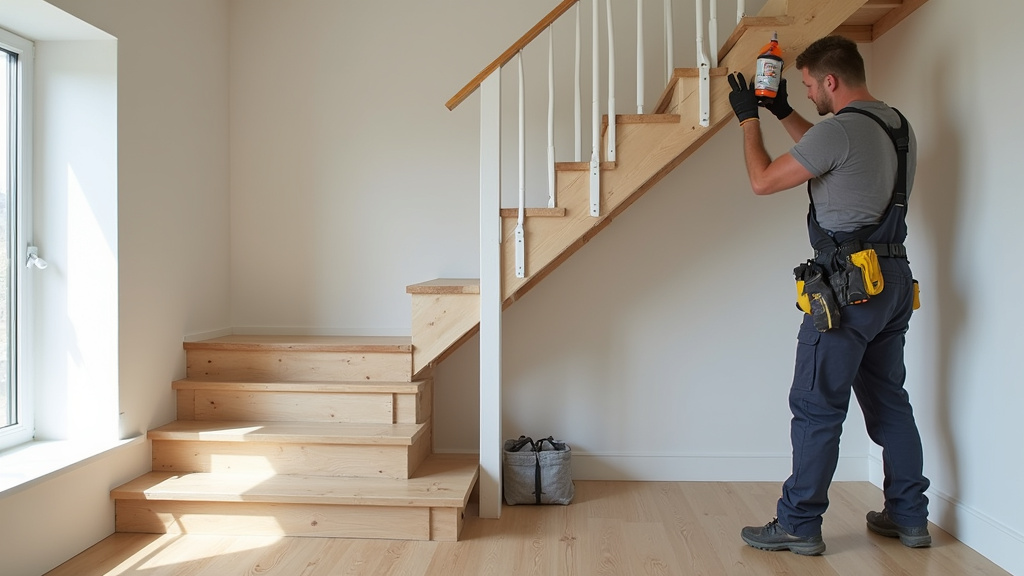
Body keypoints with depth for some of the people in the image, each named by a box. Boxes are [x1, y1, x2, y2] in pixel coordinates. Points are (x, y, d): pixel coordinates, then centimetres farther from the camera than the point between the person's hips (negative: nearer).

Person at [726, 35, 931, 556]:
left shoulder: (840, 129, -15)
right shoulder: (899, 127, 14)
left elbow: (763, 181, -10)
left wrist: (749, 119, 3)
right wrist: (784, 113, 28)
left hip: (849, 283, -9)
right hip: (895, 279, 9)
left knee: (817, 406, -3)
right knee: (889, 401, 16)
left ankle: (798, 524, 5)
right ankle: (909, 516, 25)